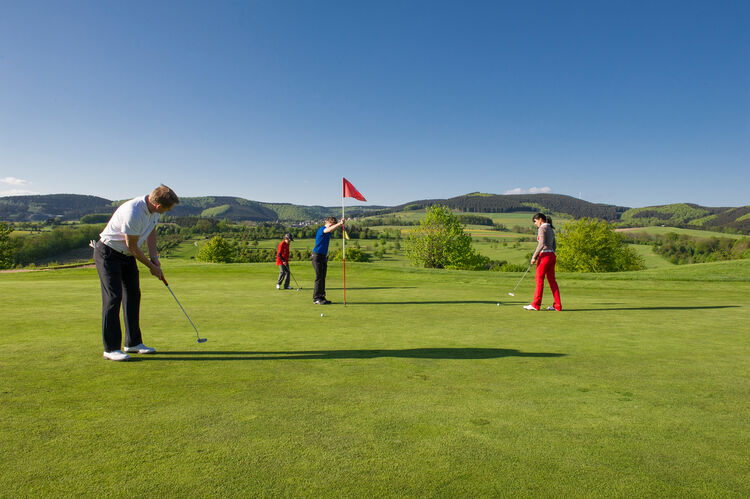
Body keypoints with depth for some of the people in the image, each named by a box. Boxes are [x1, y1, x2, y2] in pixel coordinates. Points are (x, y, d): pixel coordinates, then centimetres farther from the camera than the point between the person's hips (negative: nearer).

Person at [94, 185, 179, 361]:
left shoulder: (153, 209, -7)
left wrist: (155, 257, 1)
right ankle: (111, 348, -3)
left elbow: (151, 232, 11)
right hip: (108, 253, -9)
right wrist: (151, 266, -10)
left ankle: (133, 343, 16)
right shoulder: (133, 213, -33)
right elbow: (132, 246, -22)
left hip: (127, 255, 9)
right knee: (113, 297, -11)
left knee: (133, 295, 7)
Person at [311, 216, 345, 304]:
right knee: (319, 278, -8)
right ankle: (316, 298, -4)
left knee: (322, 278, 9)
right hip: (317, 256, -9)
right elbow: (330, 229, -34)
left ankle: (322, 297, 13)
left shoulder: (328, 233, 16)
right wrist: (340, 223, -43)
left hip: (323, 256, 9)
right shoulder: (321, 230, -12)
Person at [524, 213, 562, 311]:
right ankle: (558, 306, 6)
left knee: (539, 280, -2)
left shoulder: (542, 228, -9)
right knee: (552, 280, 7)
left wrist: (534, 256, -18)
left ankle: (536, 304, 3)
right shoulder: (551, 229, 18)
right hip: (552, 256, 9)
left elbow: (542, 244, -20)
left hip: (544, 255, -8)